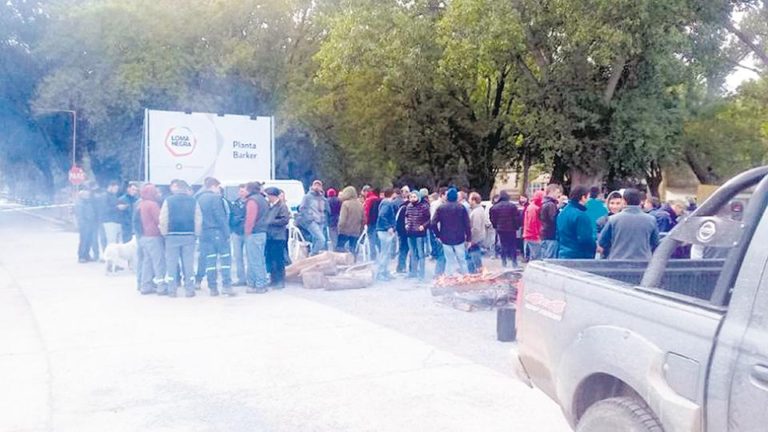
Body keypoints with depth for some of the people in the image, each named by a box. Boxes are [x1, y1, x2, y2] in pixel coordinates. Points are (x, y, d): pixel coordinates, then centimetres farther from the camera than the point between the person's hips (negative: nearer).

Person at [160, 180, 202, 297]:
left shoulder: (168, 201, -2)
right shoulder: (193, 201, 1)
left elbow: (163, 219, -4)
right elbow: (198, 220, -1)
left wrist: (164, 233, 8)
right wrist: (196, 234, 9)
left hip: (172, 236, -1)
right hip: (189, 236, 1)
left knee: (171, 263, 7)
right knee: (188, 263, 6)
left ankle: (172, 290, 7)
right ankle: (190, 289, 7)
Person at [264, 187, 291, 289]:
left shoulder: (282, 206, -6)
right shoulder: (269, 206, 14)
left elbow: (285, 220, -15)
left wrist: (271, 222, -14)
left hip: (278, 237, -7)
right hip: (269, 236, 7)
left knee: (279, 260, -2)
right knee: (269, 259, 10)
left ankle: (280, 281, 5)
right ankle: (273, 279, 20)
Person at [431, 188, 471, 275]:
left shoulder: (440, 208, -1)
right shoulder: (461, 208, -5)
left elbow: (433, 223, -6)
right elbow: (467, 224, -7)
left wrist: (438, 235, 4)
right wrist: (468, 238, -2)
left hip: (446, 239, 1)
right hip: (459, 239, -1)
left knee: (450, 260, 9)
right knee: (462, 260, 9)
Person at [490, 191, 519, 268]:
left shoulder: (495, 207, -2)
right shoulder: (513, 206, -8)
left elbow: (493, 219, 1)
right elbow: (517, 218, -8)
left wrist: (496, 227, 15)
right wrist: (516, 226, 6)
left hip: (501, 230, 2)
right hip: (511, 229, -1)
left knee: (503, 246, 10)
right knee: (512, 246, 8)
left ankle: (504, 263, 11)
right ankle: (514, 263, 7)